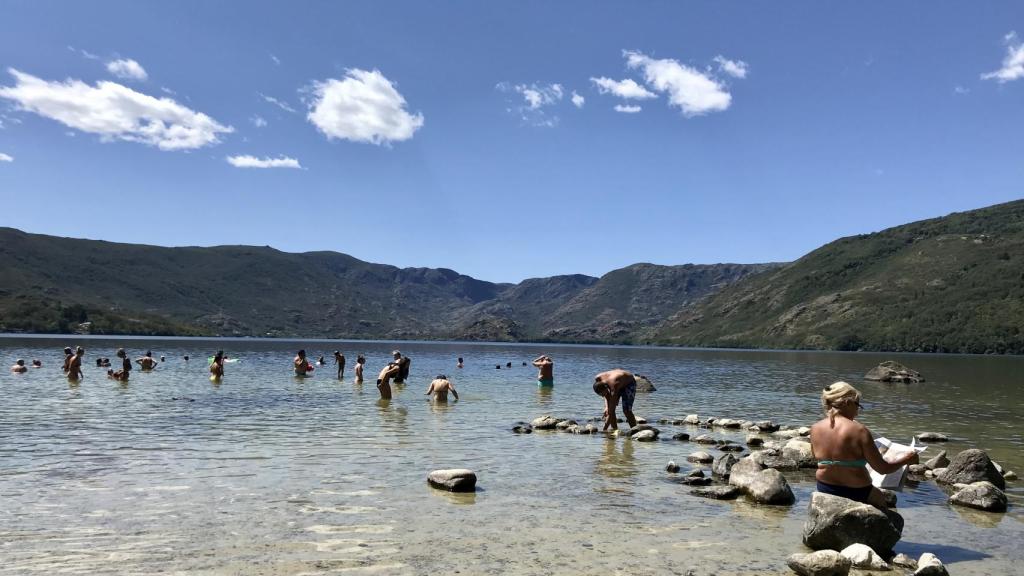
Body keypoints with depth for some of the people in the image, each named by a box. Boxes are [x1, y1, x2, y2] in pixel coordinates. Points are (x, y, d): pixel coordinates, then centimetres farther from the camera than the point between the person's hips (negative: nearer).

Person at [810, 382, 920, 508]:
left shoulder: (815, 428, -5)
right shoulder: (859, 431, -20)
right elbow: (883, 469, -14)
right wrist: (905, 460, 3)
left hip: (824, 489, 5)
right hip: (856, 492, -5)